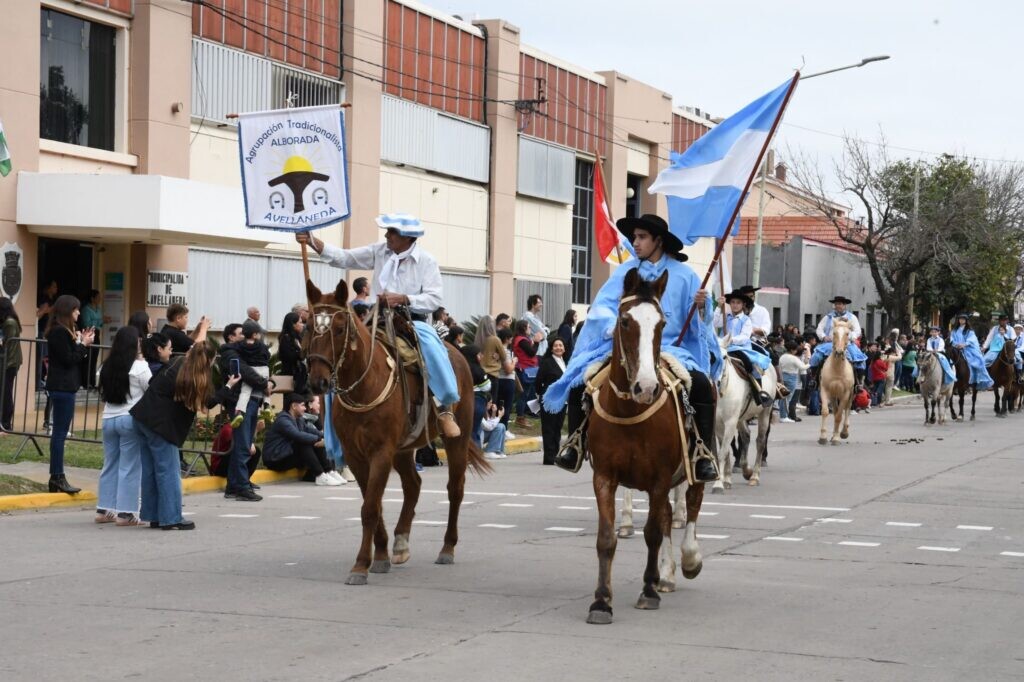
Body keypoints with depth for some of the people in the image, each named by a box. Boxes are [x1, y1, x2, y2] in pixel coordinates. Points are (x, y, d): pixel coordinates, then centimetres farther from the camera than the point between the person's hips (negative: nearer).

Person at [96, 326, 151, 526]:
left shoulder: (107, 367, 7)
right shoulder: (139, 367, -10)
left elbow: (103, 392, 14)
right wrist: (144, 363, 7)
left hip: (109, 419, 6)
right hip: (131, 419, -6)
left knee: (110, 464, 13)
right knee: (130, 467, -1)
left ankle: (104, 509, 16)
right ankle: (125, 512, -1)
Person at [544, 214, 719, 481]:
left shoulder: (683, 274, 6)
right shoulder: (625, 272, 9)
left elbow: (700, 319, 5)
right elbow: (603, 306, -1)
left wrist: (701, 305, -18)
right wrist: (614, 329, -21)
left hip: (671, 347, -2)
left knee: (702, 384, -29)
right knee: (580, 381, -19)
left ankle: (703, 455, -22)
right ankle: (575, 444, -2)